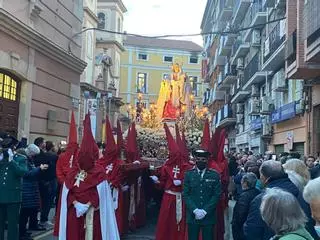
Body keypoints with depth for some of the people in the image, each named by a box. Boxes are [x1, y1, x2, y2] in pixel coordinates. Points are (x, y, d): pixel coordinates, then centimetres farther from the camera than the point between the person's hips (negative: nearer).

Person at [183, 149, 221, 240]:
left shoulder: (215, 175, 2)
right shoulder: (188, 174, 5)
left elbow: (217, 195, -2)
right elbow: (185, 194, 1)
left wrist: (205, 211, -10)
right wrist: (195, 210, -11)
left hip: (208, 216, 0)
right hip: (192, 215, 1)